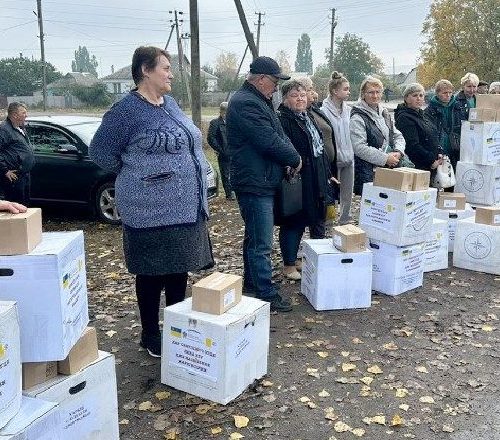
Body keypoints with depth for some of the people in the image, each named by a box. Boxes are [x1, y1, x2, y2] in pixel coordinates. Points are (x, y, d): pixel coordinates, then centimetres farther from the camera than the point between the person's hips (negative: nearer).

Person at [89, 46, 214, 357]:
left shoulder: (170, 104, 12)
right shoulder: (127, 110, -11)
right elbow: (100, 152, -7)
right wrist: (137, 176, 0)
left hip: (186, 208, 7)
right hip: (153, 212, -7)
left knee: (180, 270, 14)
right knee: (153, 274, 5)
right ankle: (151, 336, 21)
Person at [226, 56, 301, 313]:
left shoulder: (258, 101, 17)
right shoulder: (246, 104, -18)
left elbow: (278, 135, 17)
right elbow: (270, 141, -23)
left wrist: (291, 158, 0)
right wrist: (295, 159, -8)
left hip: (261, 182, 11)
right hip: (255, 183, -11)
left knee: (255, 238, 20)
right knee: (261, 243, -6)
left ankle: (251, 282, 33)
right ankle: (266, 294, 1)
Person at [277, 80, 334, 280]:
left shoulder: (309, 117, 16)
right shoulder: (283, 120, -13)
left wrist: (327, 174, 19)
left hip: (316, 180, 9)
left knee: (318, 221, 15)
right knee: (295, 223, 0)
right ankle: (289, 265, 13)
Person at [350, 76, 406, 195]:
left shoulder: (384, 114, 17)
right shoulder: (357, 118, -9)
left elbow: (398, 136, 21)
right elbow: (359, 147, -18)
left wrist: (398, 152, -1)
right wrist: (385, 158, -17)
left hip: (388, 168, 7)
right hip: (367, 171, -7)